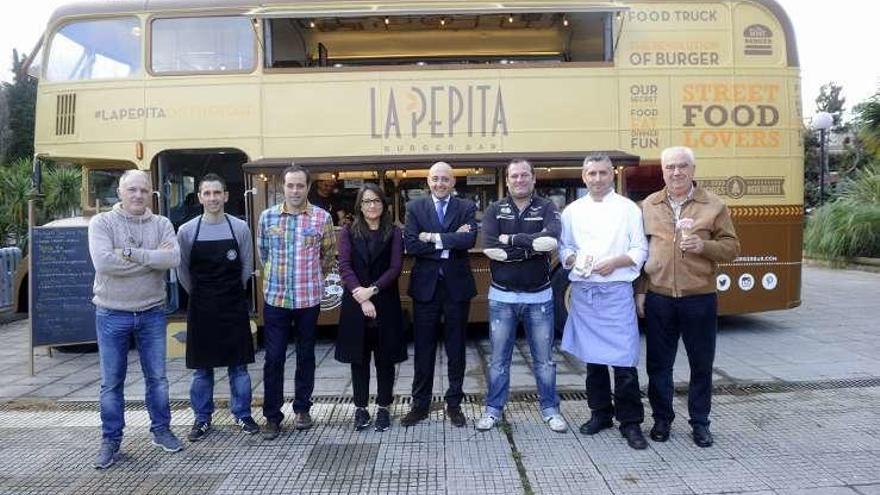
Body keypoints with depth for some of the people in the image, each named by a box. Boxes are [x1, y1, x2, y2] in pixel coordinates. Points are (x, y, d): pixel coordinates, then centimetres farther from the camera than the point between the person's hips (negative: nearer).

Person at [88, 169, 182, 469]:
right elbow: (103, 262, -22)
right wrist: (153, 257, -18)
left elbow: (174, 258, -17)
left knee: (157, 377, 12)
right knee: (111, 382, 9)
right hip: (112, 314, -2)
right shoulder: (102, 222, -6)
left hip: (152, 313, 2)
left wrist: (132, 253, -22)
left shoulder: (161, 224, 1)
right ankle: (110, 440, 23)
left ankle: (161, 430, 28)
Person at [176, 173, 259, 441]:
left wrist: (231, 291, 11)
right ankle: (202, 419, 22)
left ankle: (242, 415, 21)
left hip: (234, 305, 0)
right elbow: (183, 271, 6)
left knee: (238, 365, 8)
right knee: (201, 367, 9)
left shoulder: (240, 228, -4)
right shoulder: (186, 231, -5)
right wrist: (200, 295, 12)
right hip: (201, 307, 0)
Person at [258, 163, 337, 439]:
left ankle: (302, 409, 27)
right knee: (273, 358, 2)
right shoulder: (267, 217, 1)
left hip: (309, 298, 0)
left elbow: (329, 255, 8)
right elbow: (263, 253, 14)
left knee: (306, 355, 11)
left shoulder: (322, 217, -3)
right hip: (275, 298, 1)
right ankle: (272, 417, 14)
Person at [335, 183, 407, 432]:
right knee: (359, 357, 8)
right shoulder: (348, 231, 5)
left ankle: (383, 408, 18)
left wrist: (372, 290, -17)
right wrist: (361, 297, -14)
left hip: (386, 302, -1)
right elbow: (344, 266, -4)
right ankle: (360, 408, 20)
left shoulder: (393, 232, 3)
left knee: (385, 358, 6)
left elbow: (395, 267, -5)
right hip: (355, 303, 1)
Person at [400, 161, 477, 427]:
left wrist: (434, 238, -17)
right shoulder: (415, 207, 3)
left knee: (456, 348, 10)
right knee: (423, 348, 8)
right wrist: (451, 242, -15)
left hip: (457, 285, 0)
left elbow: (470, 239, -17)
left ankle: (454, 404, 23)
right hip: (425, 285, 0)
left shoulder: (466, 207, 2)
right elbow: (410, 245, -11)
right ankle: (420, 404, 21)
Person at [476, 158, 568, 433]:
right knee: (499, 358, 11)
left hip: (539, 296, 0)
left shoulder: (547, 208, -1)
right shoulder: (495, 210, 1)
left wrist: (511, 239, -17)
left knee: (544, 358, 12)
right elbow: (489, 248, -16)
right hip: (502, 296, 1)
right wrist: (532, 246, -19)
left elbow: (551, 240, -21)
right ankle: (493, 409, 24)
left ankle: (550, 409, 27)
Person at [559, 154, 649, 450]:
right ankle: (600, 413, 26)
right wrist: (573, 260, -7)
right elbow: (564, 247, 13)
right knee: (592, 357, 11)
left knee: (623, 359, -5)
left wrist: (614, 262, -15)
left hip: (616, 291, -3)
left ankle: (630, 422, 8)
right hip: (583, 291, 3)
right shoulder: (572, 211, 10)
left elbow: (640, 250, 0)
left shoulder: (628, 208, 2)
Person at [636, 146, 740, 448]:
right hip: (658, 299, 1)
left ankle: (700, 422, 26)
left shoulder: (713, 205, 2)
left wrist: (704, 245, -19)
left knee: (701, 364, 10)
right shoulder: (649, 206, 6)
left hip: (700, 299, -1)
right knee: (659, 363, 9)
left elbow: (731, 247, 2)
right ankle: (662, 419, 25)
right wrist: (639, 291, 2)